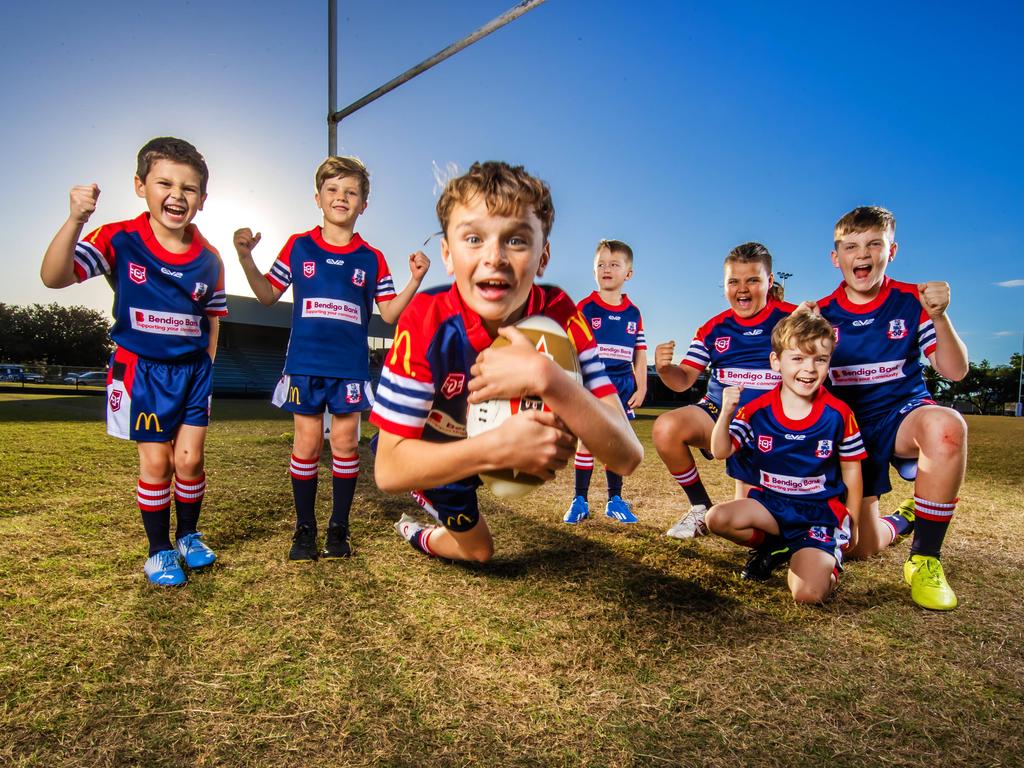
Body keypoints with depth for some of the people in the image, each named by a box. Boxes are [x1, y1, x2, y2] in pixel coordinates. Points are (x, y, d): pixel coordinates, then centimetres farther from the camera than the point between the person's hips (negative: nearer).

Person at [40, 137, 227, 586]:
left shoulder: (208, 259, -2)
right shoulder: (119, 240, -10)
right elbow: (54, 278, -21)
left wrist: (206, 367, 6)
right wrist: (75, 221, -34)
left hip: (193, 371, 2)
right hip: (140, 370, -2)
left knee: (189, 460, 5)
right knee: (156, 463, 2)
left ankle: (189, 536, 29)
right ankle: (159, 551, 22)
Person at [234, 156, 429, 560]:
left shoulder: (372, 258, 5)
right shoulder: (298, 246, 5)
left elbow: (389, 313, 4)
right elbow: (268, 295, 11)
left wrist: (415, 281, -8)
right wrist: (246, 258, -2)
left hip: (350, 368, 0)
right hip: (304, 365, 0)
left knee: (345, 443, 4)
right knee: (307, 444, 4)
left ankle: (339, 528, 18)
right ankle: (304, 529, 18)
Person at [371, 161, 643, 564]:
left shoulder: (560, 316, -31)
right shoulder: (427, 322, -37)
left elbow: (626, 457, -38)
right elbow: (389, 469, -37)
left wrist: (544, 377, -53)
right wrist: (499, 446, -52)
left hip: (500, 434, 4)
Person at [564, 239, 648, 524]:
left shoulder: (633, 313, 9)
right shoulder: (585, 308, -2)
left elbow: (640, 353, 11)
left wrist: (641, 386, 6)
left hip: (622, 386, 3)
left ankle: (615, 500, 18)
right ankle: (580, 500, 8)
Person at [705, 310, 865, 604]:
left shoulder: (839, 414, -8)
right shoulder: (756, 410, -7)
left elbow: (851, 470, 3)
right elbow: (721, 452, -8)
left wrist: (850, 524, 8)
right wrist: (726, 413, -25)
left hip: (821, 512, -2)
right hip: (770, 503, 2)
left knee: (808, 593, -22)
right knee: (717, 518, -25)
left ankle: (827, 557, 15)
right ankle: (772, 547, 6)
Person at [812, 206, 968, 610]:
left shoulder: (912, 301, -5)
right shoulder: (821, 314, -2)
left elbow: (955, 371, -8)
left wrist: (939, 316, -24)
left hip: (903, 414, -1)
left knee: (946, 425, -40)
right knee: (861, 548, -4)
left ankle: (925, 559, -20)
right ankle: (902, 520, 37)